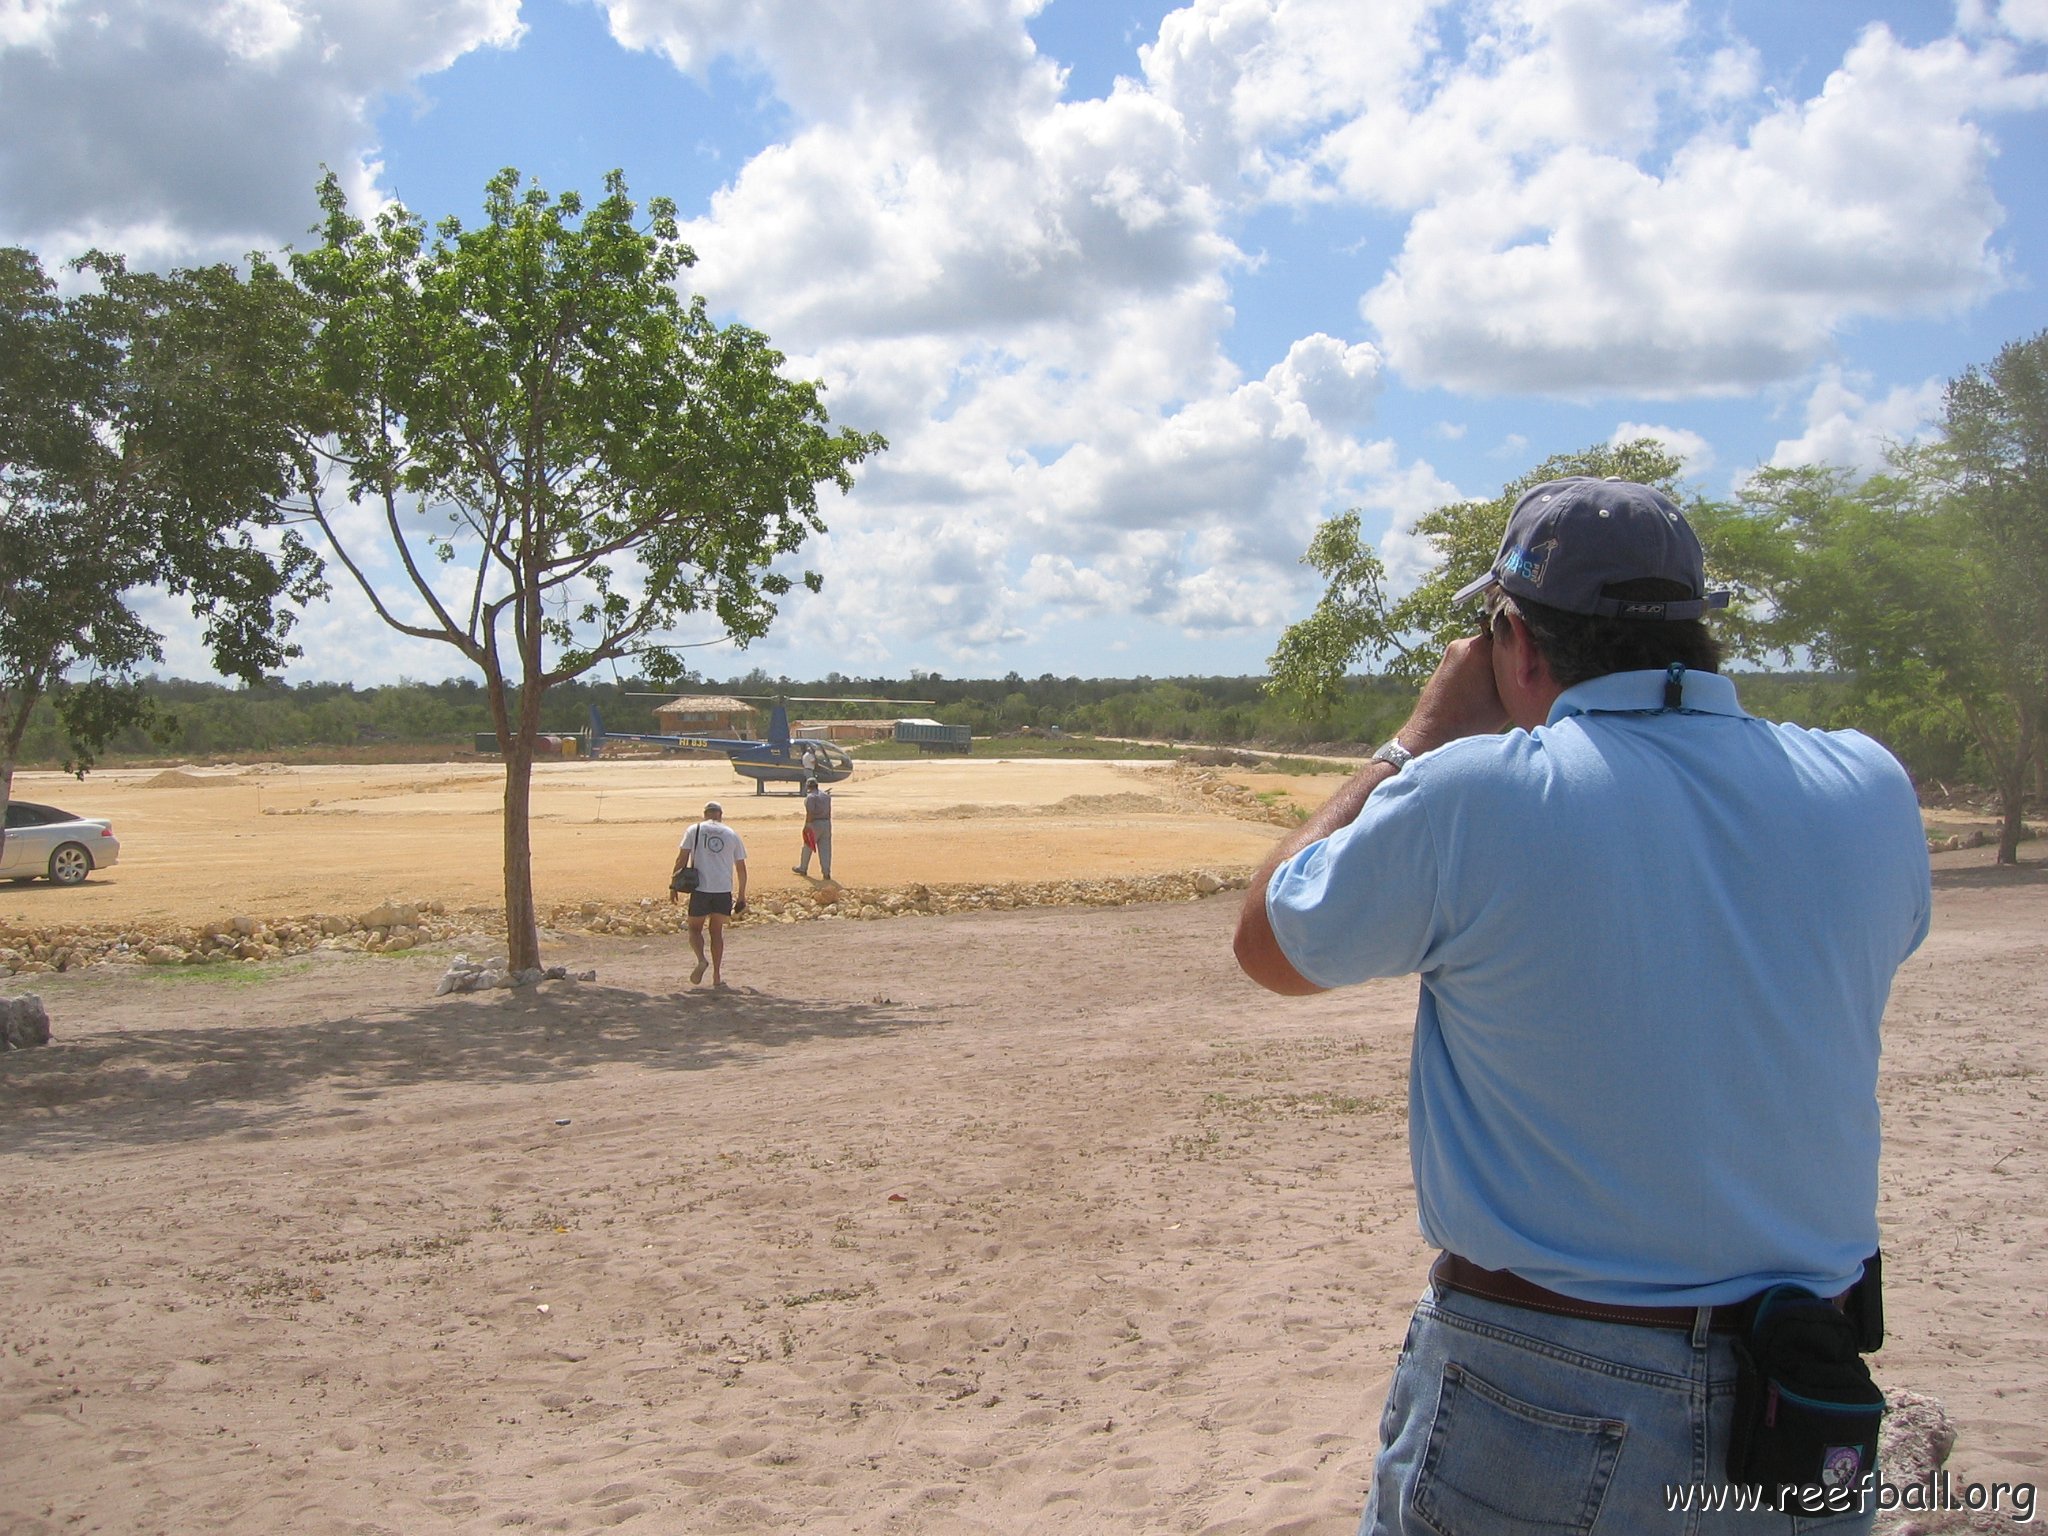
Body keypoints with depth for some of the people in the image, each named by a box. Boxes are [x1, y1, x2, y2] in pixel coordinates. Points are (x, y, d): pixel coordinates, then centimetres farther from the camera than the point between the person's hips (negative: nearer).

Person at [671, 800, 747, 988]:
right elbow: (741, 868, 12)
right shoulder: (732, 834, 11)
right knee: (717, 930, 15)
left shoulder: (694, 830, 5)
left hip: (701, 888, -2)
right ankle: (717, 976, 12)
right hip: (724, 889, 2)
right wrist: (741, 895, 20)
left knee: (695, 928, 12)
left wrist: (673, 886, 3)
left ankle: (702, 960, -16)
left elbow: (681, 859, -2)